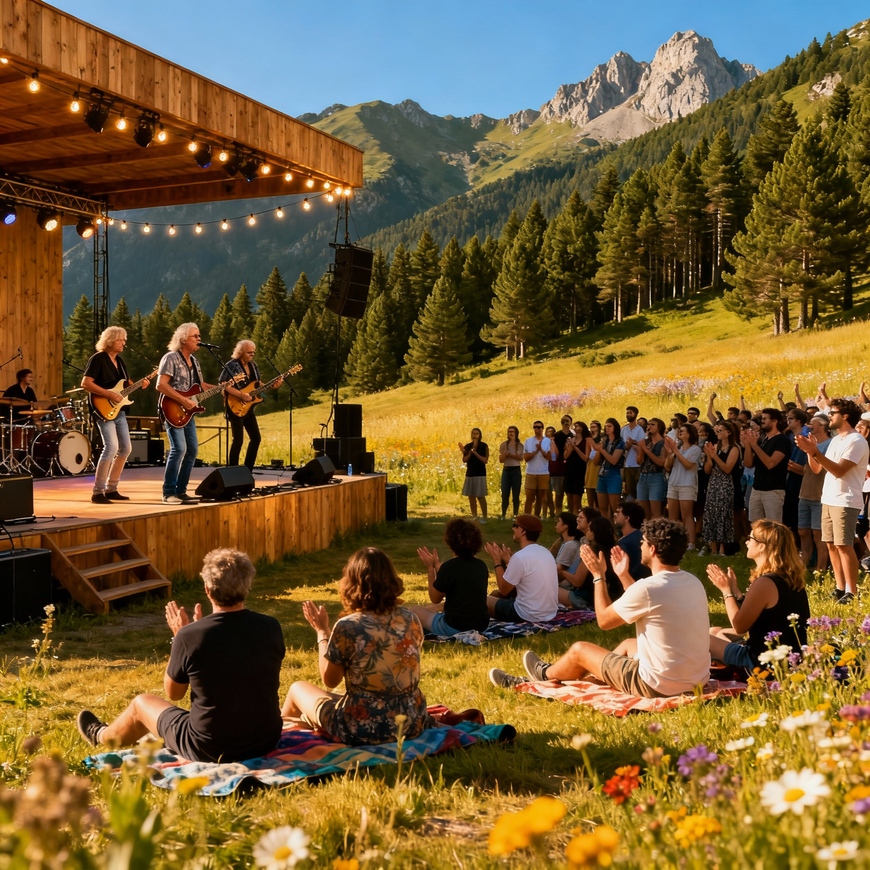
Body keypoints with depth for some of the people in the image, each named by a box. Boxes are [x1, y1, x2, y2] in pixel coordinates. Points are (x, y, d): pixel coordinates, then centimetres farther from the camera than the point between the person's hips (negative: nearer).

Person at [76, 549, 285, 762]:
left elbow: (173, 693, -2)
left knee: (142, 703, 22)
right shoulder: (271, 628, -12)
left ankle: (102, 737, 56)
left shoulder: (190, 636, -20)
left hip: (210, 751, -3)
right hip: (267, 743, 4)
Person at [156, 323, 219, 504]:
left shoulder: (193, 361, 15)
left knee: (192, 450, 6)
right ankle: (169, 493, -12)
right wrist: (183, 400, -23)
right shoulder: (171, 358, -11)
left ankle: (181, 491, 14)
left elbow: (201, 385, 21)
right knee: (179, 448, -18)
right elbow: (160, 385, -19)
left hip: (188, 412, 9)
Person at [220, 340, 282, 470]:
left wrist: (272, 386, 3)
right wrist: (241, 395, -26)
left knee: (256, 437, 7)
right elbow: (223, 384, -20)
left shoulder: (253, 365, 12)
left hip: (249, 408, 8)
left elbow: (257, 385, 19)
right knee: (238, 440, -10)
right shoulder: (231, 365, -12)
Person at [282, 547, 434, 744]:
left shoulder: (347, 627, -19)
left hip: (363, 730, -5)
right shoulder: (411, 620, -5)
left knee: (297, 688, 23)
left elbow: (329, 680, -4)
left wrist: (322, 631, 5)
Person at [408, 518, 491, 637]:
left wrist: (430, 569, 3)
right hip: (481, 625, 7)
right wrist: (439, 568, 17)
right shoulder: (482, 565, 2)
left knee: (412, 609, 14)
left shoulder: (449, 567, -17)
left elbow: (435, 599, -4)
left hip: (455, 628, -7)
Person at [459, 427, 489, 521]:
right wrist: (471, 451, -15)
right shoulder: (467, 446, 8)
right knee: (471, 496, 5)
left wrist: (475, 452, -17)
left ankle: (484, 517, -4)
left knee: (480, 496, -9)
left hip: (480, 474, -4)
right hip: (470, 474, 4)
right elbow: (464, 460, -2)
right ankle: (474, 516, 12)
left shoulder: (484, 446, -2)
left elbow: (485, 460, -10)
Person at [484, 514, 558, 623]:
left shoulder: (519, 557, -20)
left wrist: (497, 561, 1)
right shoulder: (546, 552, 6)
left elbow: (503, 590, -9)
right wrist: (508, 561, 19)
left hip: (529, 616, -8)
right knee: (495, 594, 22)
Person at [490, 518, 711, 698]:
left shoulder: (648, 588, -22)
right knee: (629, 644, 31)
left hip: (661, 687, -7)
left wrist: (598, 575, 4)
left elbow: (604, 621, -6)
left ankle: (544, 674, 43)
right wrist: (624, 576, 21)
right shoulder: (694, 582, 2)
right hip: (697, 679, 7)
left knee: (580, 650, 12)